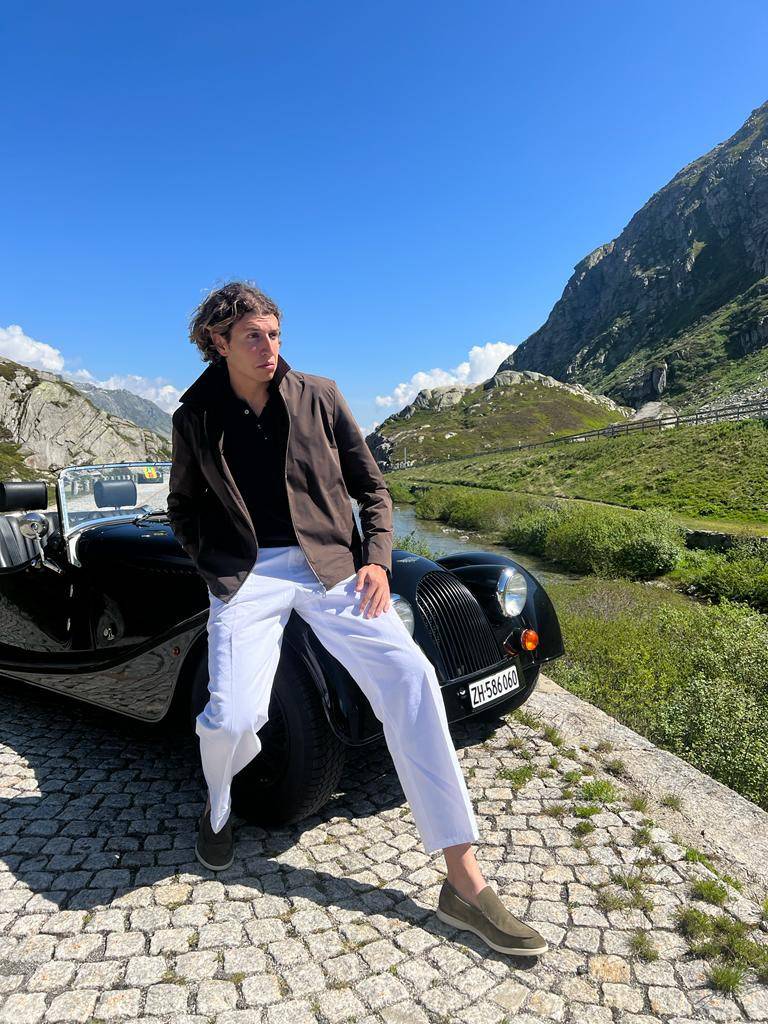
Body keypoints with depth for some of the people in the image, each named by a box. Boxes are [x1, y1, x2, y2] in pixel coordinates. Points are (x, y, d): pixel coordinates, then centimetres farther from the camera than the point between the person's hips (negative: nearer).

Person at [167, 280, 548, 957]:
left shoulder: (319, 396, 5)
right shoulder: (195, 418, 7)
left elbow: (372, 489, 10)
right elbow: (184, 508, 19)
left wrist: (376, 560, -5)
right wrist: (214, 569, 3)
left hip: (332, 565, 1)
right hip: (248, 573, 0)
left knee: (411, 678, -20)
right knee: (233, 719, -20)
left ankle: (464, 882, -12)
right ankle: (218, 807, 23)